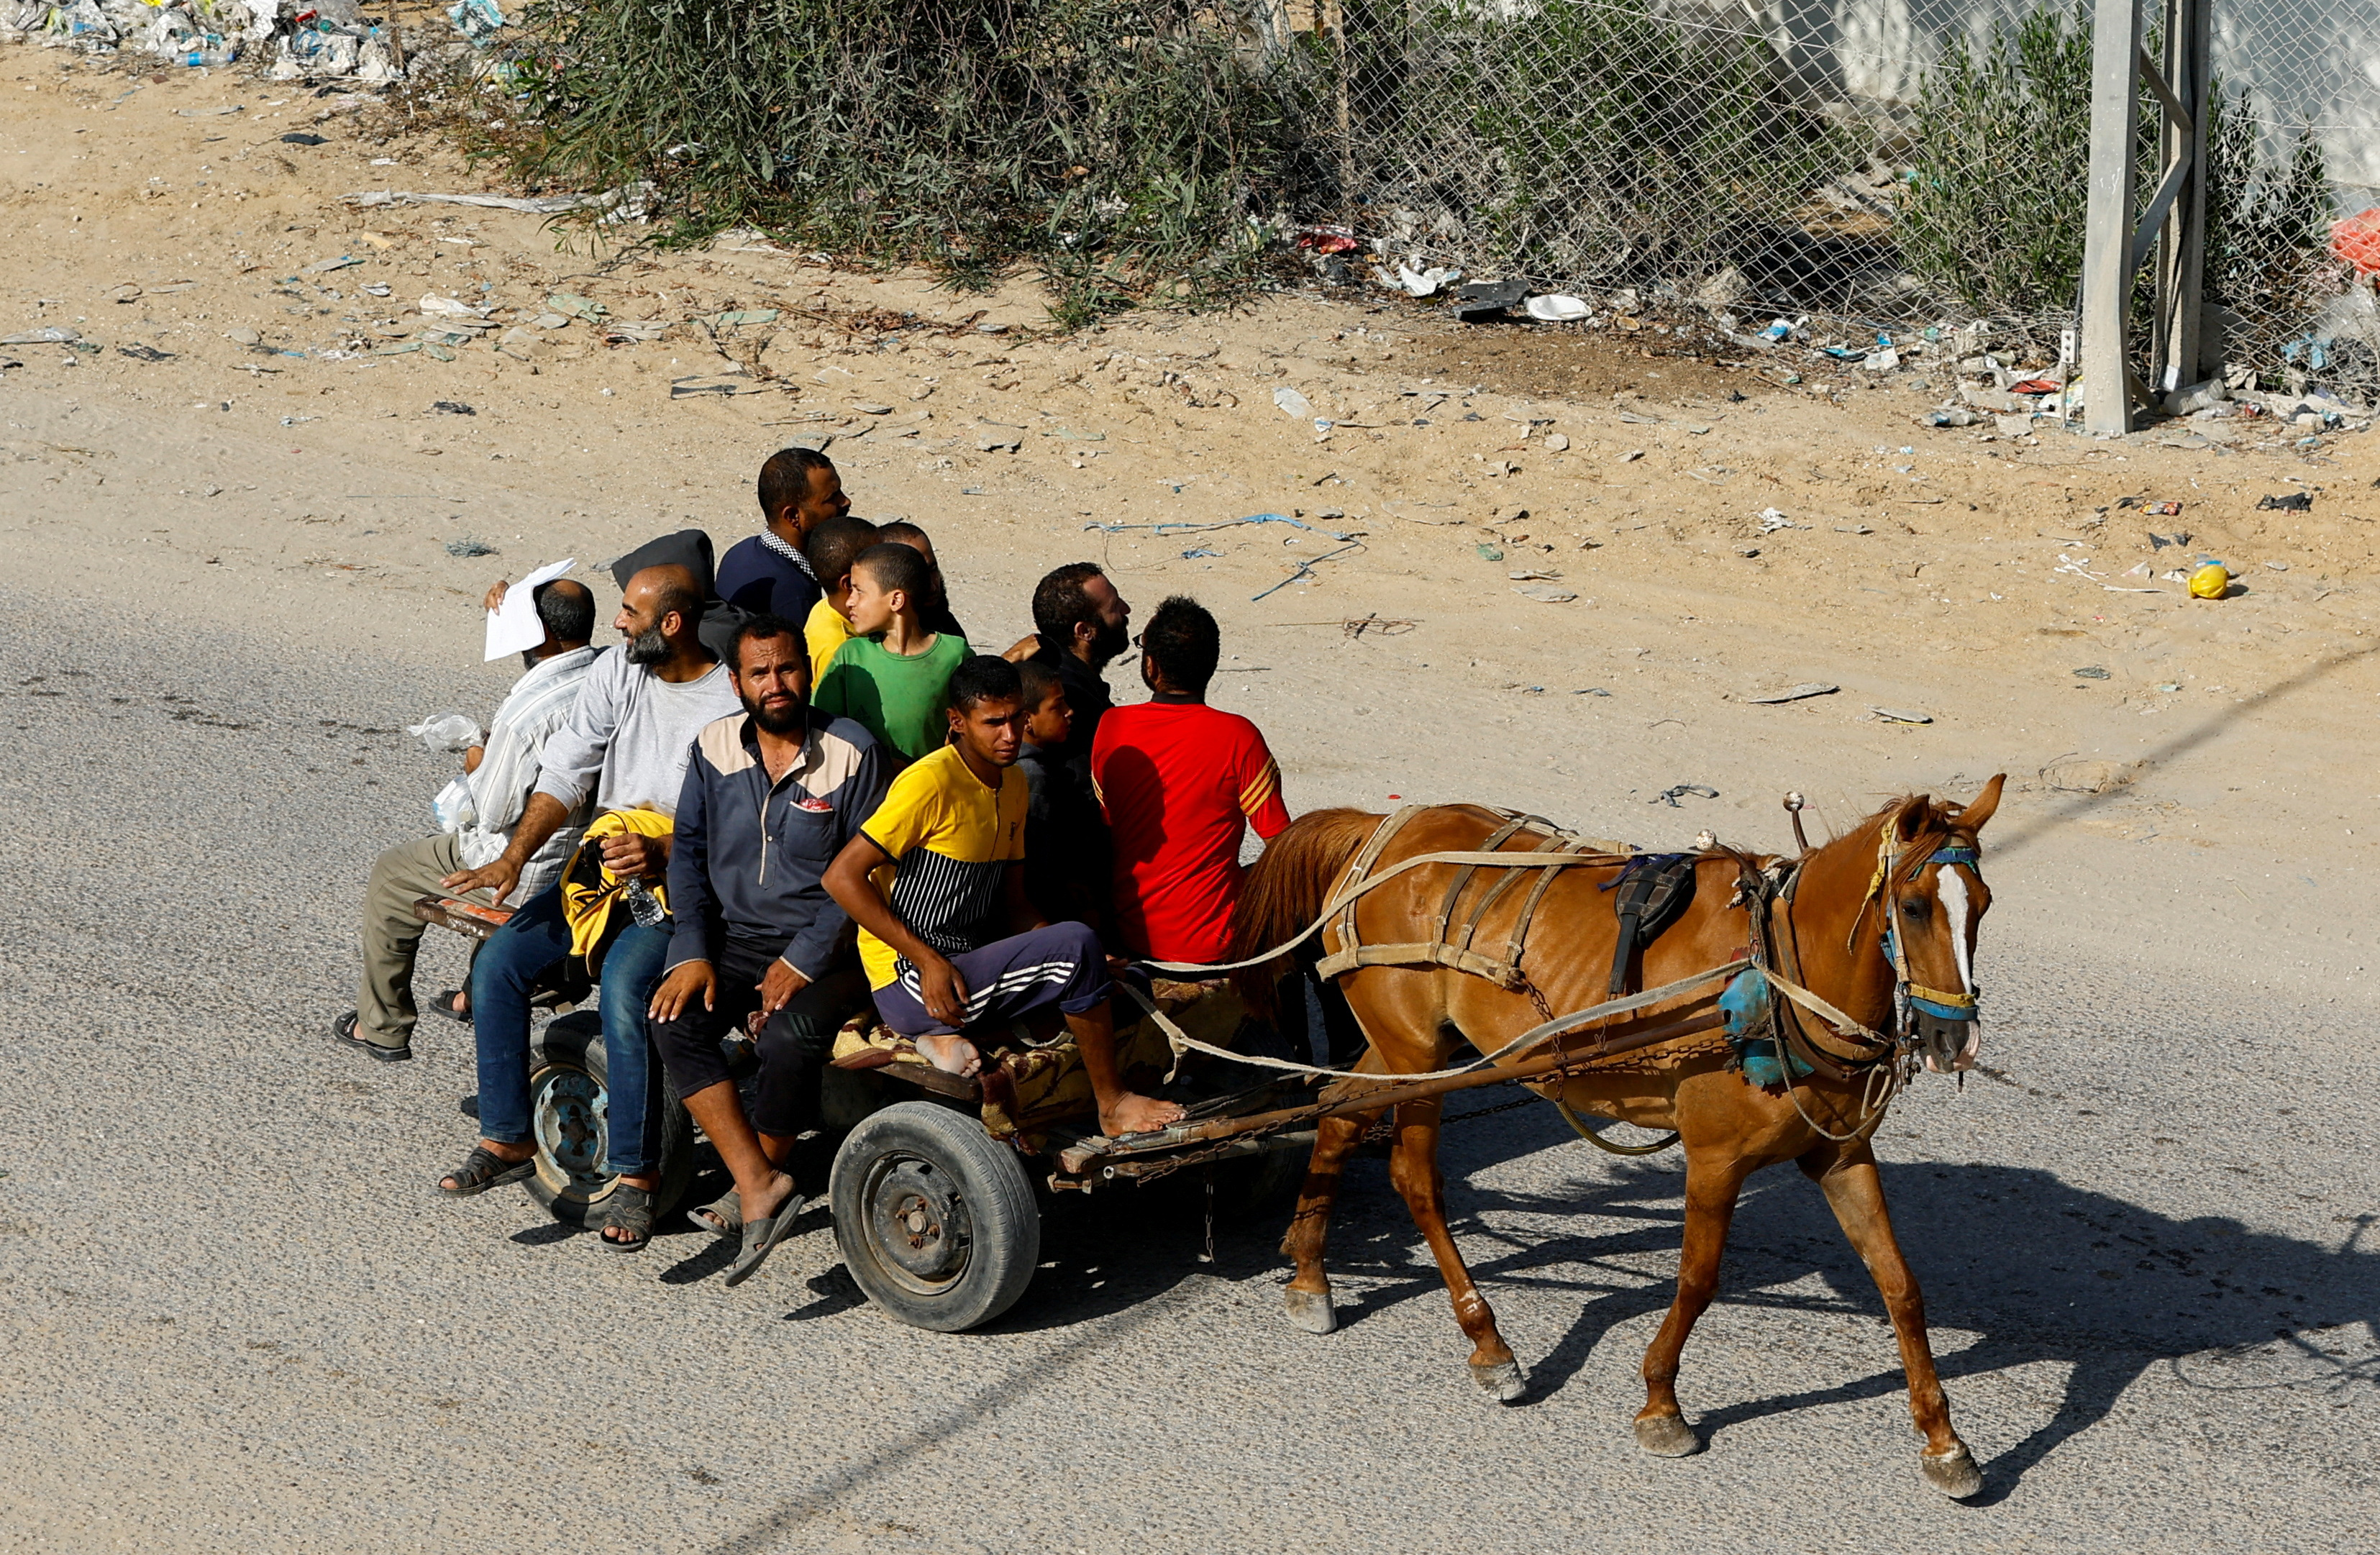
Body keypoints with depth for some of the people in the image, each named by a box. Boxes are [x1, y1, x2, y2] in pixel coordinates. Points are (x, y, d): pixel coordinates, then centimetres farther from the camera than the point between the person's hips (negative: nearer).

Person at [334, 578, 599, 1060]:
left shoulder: (524, 711, -31)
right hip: (591, 856, 8)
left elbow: (492, 813, -21)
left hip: (530, 868, -8)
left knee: (391, 875, 17)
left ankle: (382, 1028, 27)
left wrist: (476, 767, 0)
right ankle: (479, 994, 51)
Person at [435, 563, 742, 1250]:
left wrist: (663, 853, -27)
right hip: (605, 865, 6)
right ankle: (506, 1140, -3)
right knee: (498, 961, -13)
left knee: (624, 983, -32)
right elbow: (565, 771, 4)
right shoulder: (617, 672, 5)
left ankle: (635, 1175, -24)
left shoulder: (733, 704, -12)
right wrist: (515, 855, -10)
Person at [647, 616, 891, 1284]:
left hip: (830, 947, -4)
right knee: (674, 1022, -24)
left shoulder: (853, 753, -8)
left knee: (791, 1036, -33)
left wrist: (804, 960, -17)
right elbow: (689, 848, 8)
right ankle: (761, 1188, -27)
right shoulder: (715, 746, 6)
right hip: (736, 935, 4)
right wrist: (691, 953, -6)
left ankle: (759, 1177, -8)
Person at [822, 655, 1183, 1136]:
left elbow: (1013, 906, 17)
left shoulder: (1013, 784, 13)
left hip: (972, 962, 9)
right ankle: (1112, 1105, -6)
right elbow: (842, 876, -19)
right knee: (1077, 944, -22)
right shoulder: (932, 781, -15)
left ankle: (947, 1033, 0)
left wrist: (1090, 966, -1)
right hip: (906, 983, -9)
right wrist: (928, 960, -21)